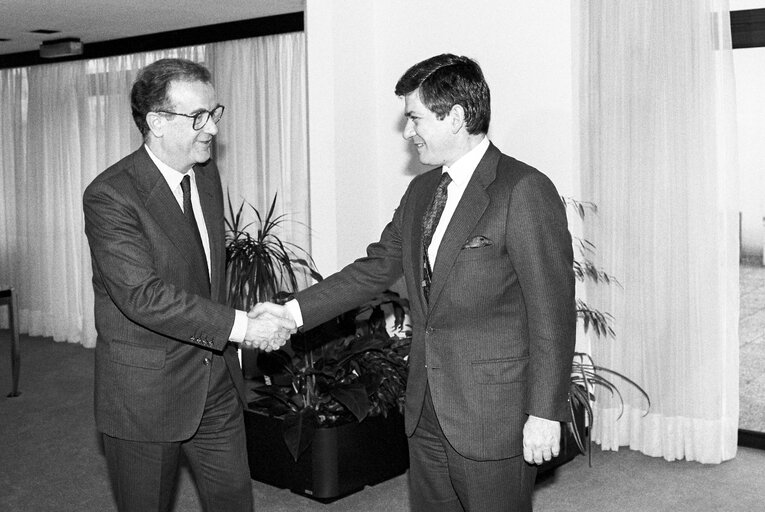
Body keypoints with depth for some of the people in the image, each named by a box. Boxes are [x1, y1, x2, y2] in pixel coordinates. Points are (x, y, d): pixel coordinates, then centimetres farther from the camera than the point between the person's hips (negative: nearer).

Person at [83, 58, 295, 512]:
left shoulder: (207, 173, 6)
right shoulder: (110, 196, -19)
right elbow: (143, 296, -27)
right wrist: (239, 326, -26)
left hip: (217, 379, 6)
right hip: (145, 391, -6)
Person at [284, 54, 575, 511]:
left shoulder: (525, 191, -14)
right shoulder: (421, 191, 11)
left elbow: (552, 312, -15)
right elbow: (377, 268, 15)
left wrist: (545, 413, -15)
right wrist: (294, 311, 6)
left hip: (494, 419, -7)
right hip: (427, 413, 7)